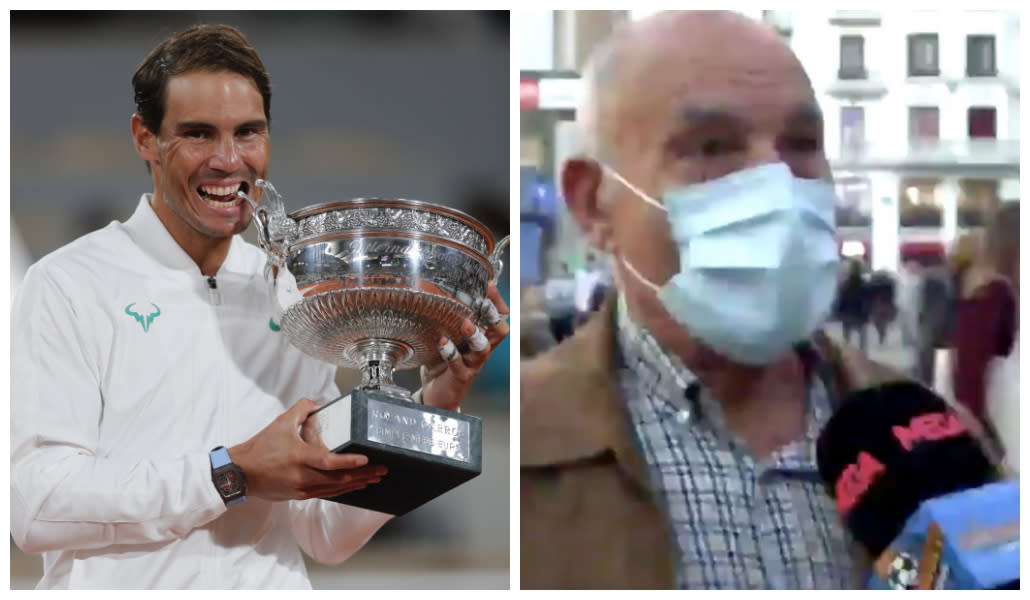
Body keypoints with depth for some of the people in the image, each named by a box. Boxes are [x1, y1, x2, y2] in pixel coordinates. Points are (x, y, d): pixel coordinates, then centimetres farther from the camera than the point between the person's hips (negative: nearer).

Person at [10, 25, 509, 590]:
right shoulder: (68, 285, 0)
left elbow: (326, 537, 13)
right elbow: (36, 505, -11)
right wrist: (233, 475, -15)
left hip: (272, 586, 3)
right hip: (124, 587, -2)